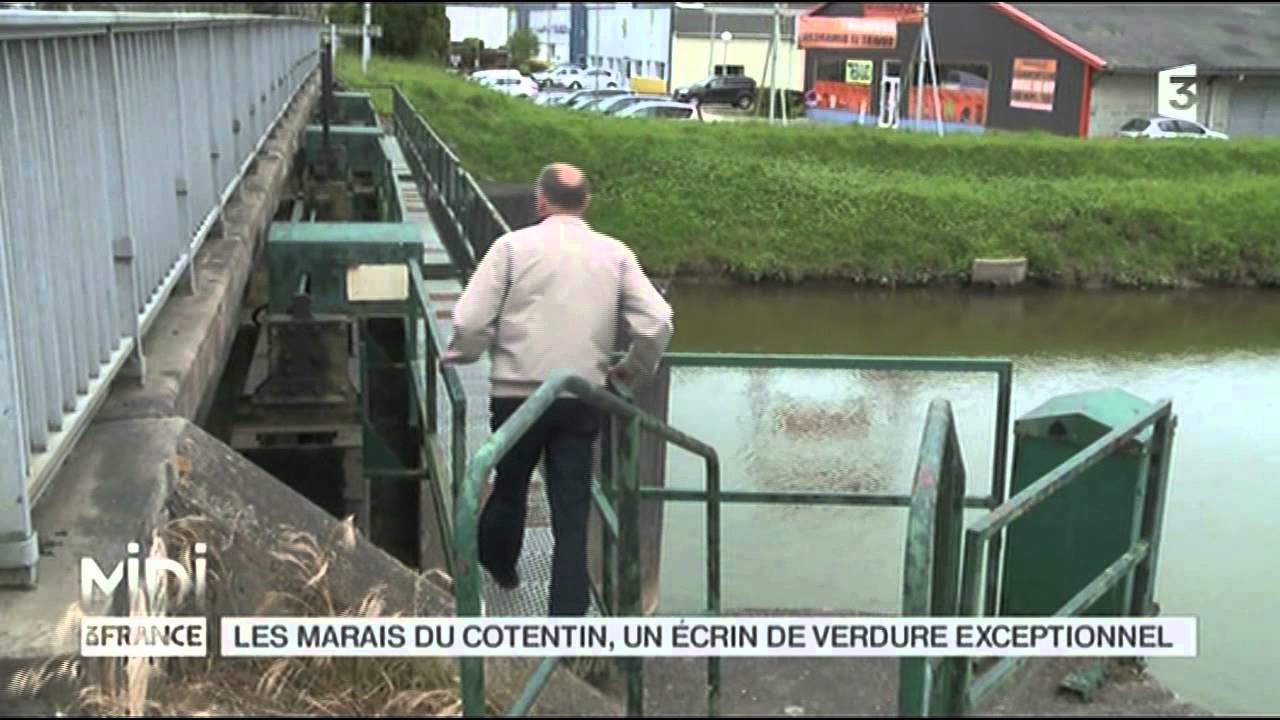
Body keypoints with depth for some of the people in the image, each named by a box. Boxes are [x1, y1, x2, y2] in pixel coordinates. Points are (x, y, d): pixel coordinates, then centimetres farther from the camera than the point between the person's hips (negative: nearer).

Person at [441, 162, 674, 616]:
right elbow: (657, 324, -2)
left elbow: (471, 320, -10)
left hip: (518, 393, -1)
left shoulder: (515, 246, -5)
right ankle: (568, 611, 5)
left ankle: (496, 563, 47)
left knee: (510, 484, 23)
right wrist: (633, 370, 15)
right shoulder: (615, 254, 3)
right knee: (572, 509, 6)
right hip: (584, 398, 1)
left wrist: (455, 357, 10)